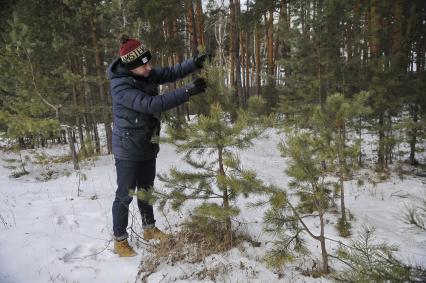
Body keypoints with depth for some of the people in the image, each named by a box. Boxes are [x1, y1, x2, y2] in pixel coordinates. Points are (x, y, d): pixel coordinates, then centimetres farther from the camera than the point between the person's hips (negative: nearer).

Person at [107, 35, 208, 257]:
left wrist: (195, 63, -19)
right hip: (128, 149, -8)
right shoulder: (121, 87, -26)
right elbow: (152, 104, -36)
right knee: (125, 194, 5)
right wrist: (187, 91, -37)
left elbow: (170, 73, -1)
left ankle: (149, 229, 39)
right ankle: (119, 240, 24)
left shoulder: (146, 74, -4)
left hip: (147, 146, 8)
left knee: (146, 189, 20)